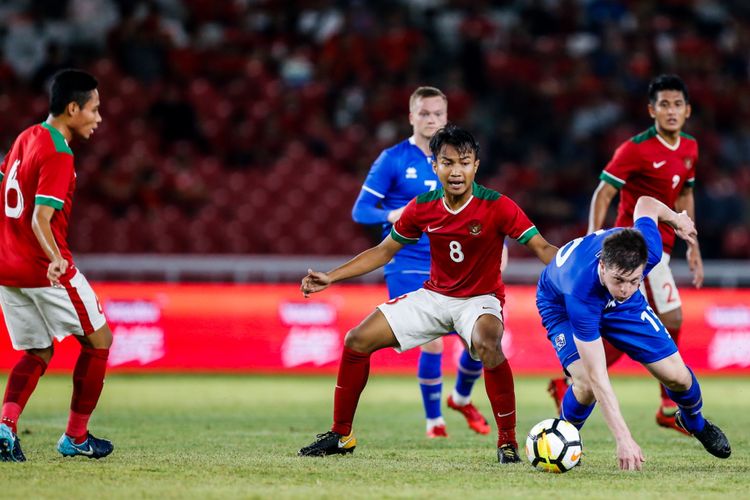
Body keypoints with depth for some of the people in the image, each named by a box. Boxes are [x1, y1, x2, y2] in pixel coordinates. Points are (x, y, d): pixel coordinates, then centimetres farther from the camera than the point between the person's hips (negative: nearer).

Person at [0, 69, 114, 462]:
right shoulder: (58, 156, -18)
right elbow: (40, 219, -26)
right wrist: (55, 259, -41)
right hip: (45, 270, -8)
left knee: (38, 353, 15)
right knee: (98, 341, 9)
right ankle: (76, 437, 12)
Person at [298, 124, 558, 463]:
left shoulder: (497, 207, -18)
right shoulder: (421, 208, -6)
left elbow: (543, 249, -20)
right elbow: (384, 251, 7)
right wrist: (329, 277, 1)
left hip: (480, 299, -5)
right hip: (434, 296, 5)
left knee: (488, 346, -39)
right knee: (358, 340, -4)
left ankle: (507, 440, -24)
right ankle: (340, 435, 12)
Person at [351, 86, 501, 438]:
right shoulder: (393, 160, -4)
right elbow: (360, 210, -5)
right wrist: (393, 215, -25)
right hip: (408, 266, -4)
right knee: (432, 343, -14)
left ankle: (462, 398, 29)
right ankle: (434, 422, 8)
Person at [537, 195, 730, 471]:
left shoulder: (649, 249, -37)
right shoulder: (580, 295, -47)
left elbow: (645, 204, -12)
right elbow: (598, 379, -47)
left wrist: (676, 219, 10)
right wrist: (623, 440, -52)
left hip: (618, 305, 4)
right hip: (560, 305, -4)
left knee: (675, 375, -1)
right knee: (586, 385, -28)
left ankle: (694, 421, 35)